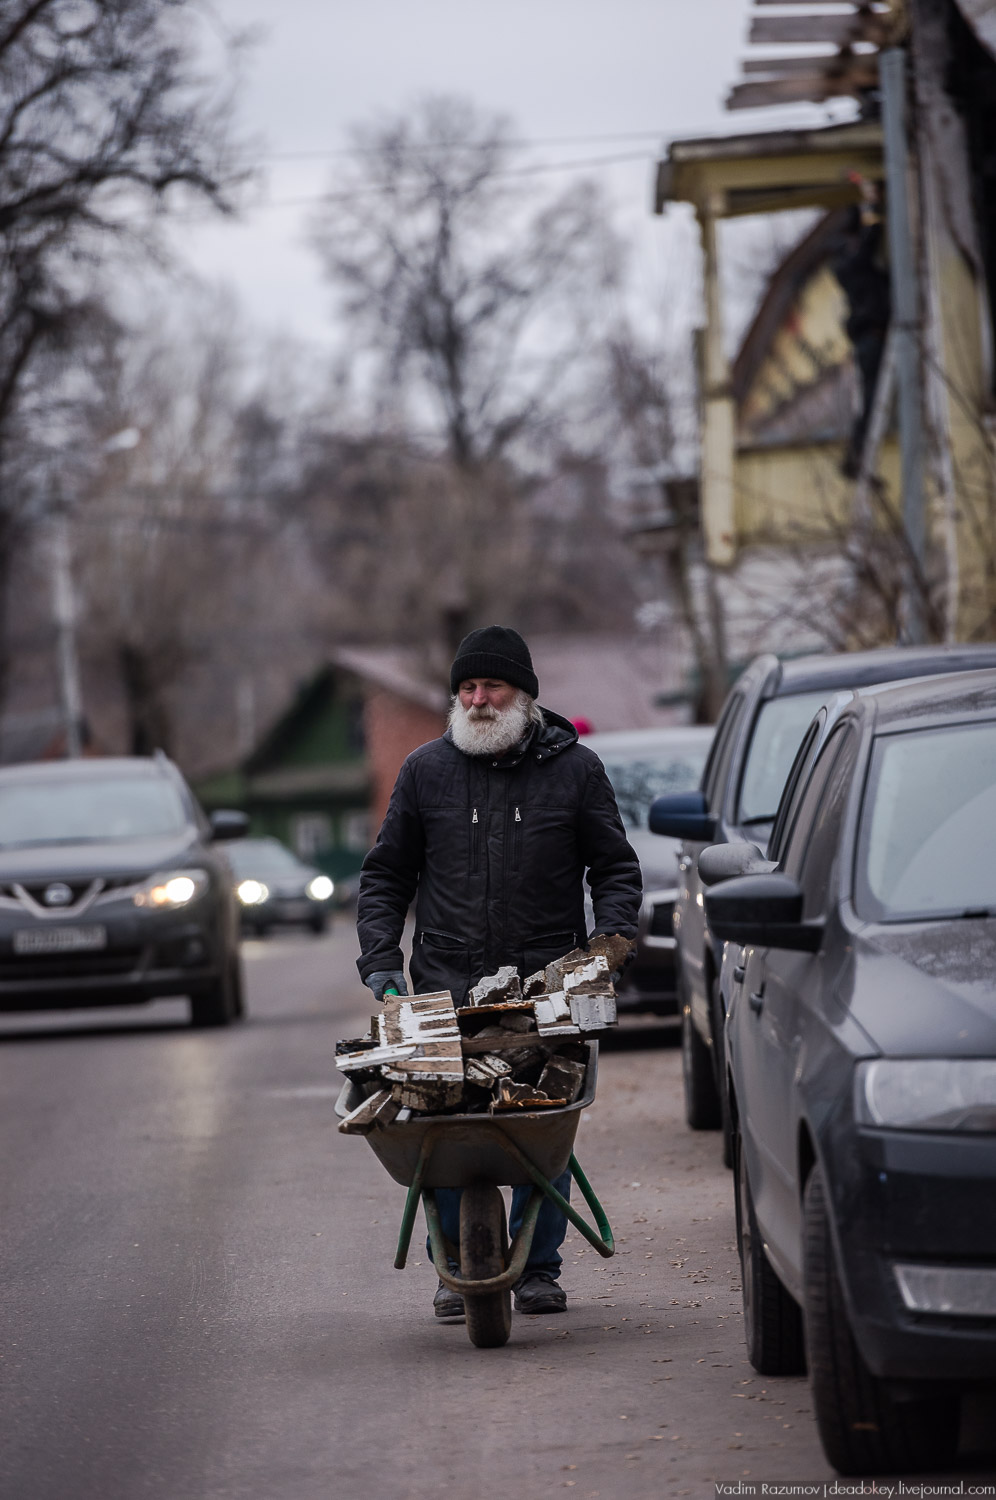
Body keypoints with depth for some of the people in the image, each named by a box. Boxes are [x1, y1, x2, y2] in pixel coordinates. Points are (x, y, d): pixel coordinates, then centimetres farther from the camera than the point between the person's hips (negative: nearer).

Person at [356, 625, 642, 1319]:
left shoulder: (575, 769, 6)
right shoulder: (426, 770, 10)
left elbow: (616, 869, 13)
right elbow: (386, 875, 15)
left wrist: (611, 939, -4)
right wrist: (381, 962, 4)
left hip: (548, 978, -1)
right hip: (448, 983, 1)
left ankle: (539, 1267, 9)